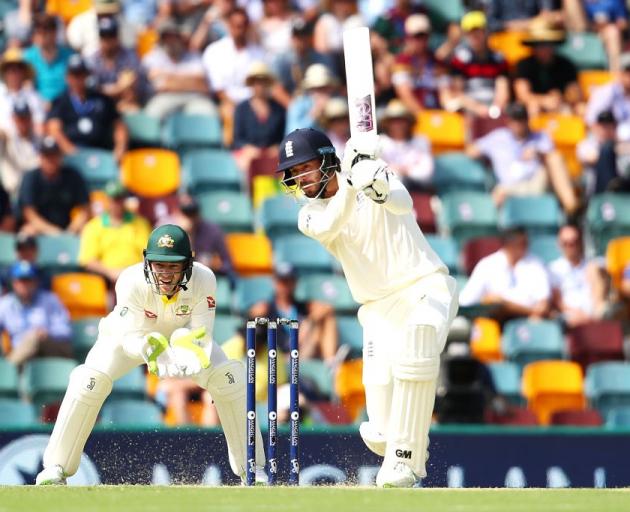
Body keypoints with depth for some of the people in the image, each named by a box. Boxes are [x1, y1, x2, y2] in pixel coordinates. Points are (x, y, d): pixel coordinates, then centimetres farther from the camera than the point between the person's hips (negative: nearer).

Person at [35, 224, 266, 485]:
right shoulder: (131, 282, -37)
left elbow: (201, 335, -29)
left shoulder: (203, 280, -32)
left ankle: (252, 467, -2)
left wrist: (191, 346, -53)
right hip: (131, 337, -2)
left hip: (183, 334, 2)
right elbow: (130, 338, -36)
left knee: (230, 375, -18)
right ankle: (55, 468, -12)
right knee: (90, 380, -26)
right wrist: (149, 349, -58)